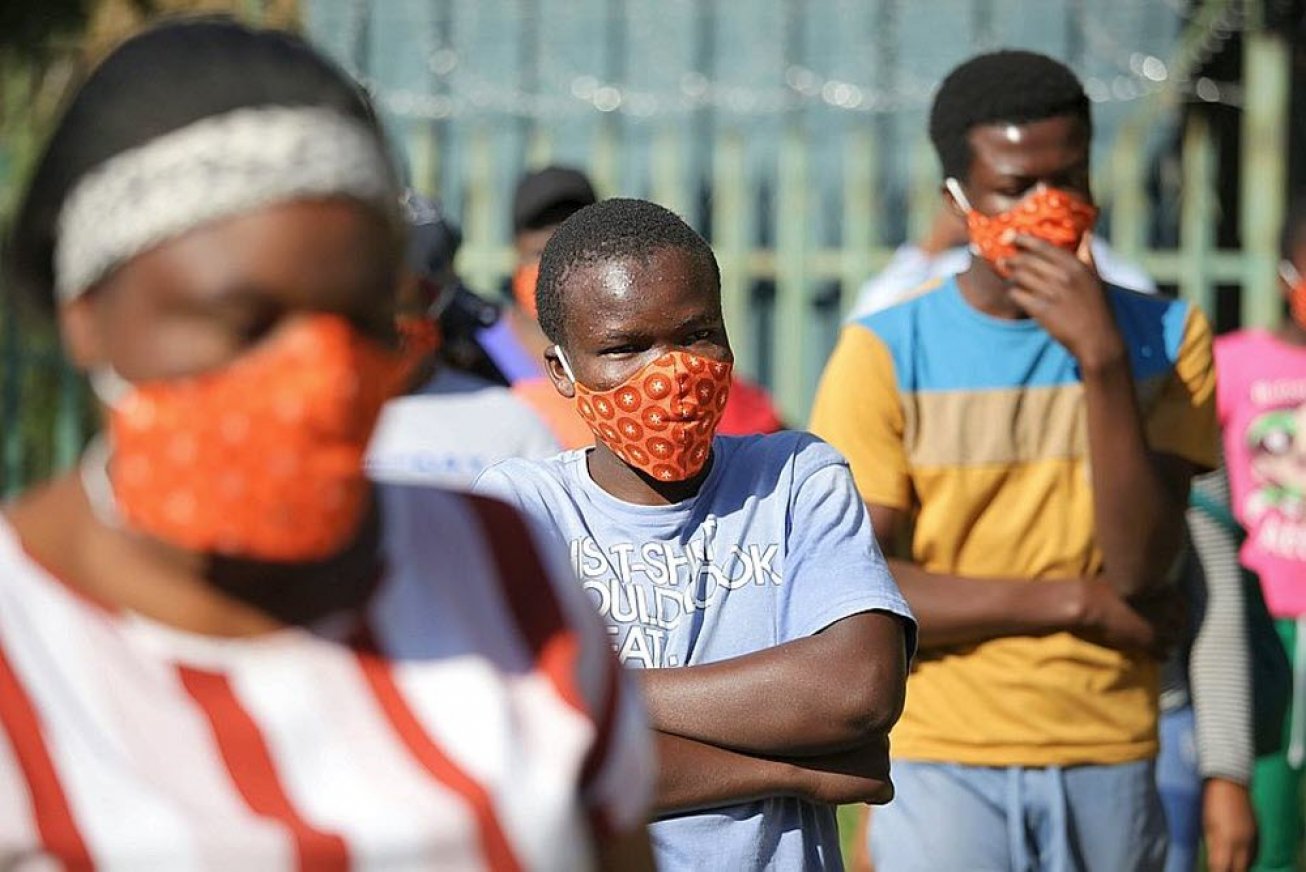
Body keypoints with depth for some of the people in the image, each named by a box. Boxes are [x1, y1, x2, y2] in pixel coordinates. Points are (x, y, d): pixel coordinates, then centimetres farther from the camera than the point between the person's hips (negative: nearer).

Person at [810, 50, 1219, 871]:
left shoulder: (1165, 338, 4)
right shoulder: (887, 354, -2)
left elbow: (1141, 570, -8)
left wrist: (1103, 360, -17)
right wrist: (1072, 601, -8)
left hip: (1109, 768, 2)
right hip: (943, 768, -2)